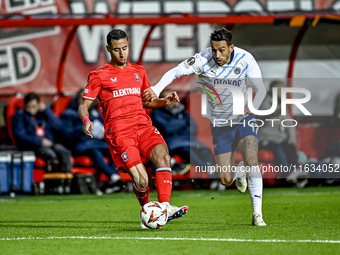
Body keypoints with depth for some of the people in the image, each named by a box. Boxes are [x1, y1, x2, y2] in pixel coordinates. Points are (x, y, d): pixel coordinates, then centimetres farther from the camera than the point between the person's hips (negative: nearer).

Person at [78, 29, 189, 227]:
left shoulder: (138, 71, 22)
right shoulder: (99, 75, 7)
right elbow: (84, 105, 5)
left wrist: (165, 101, 12)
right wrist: (86, 120, -17)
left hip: (143, 125, 4)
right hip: (119, 131, -4)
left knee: (162, 155, -28)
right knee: (141, 179, -20)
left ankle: (165, 207, -33)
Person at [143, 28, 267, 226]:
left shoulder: (245, 59, -15)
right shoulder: (203, 60, -18)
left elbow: (261, 88, -9)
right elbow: (176, 72, -20)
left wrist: (253, 107, -26)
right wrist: (157, 89, -36)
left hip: (245, 119, -1)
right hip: (220, 124, 1)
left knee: (251, 159, -24)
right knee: (226, 179, -1)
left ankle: (257, 213, -16)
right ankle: (239, 173, 40)